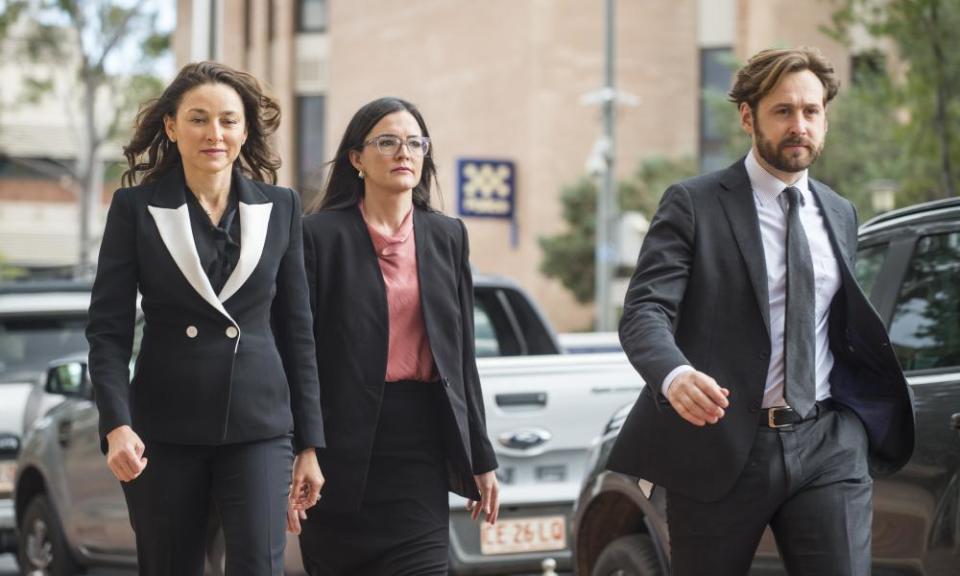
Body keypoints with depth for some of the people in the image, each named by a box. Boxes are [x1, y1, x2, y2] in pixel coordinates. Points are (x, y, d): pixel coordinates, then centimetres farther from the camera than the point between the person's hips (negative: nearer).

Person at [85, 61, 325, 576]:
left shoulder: (280, 207, 6)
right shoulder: (135, 208, 0)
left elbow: (296, 330, 9)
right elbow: (108, 329, -3)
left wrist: (309, 444, 7)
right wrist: (116, 425, -17)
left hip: (258, 427, 1)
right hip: (164, 432, 0)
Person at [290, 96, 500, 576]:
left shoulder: (448, 236, 11)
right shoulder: (320, 234, -2)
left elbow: (462, 353, 14)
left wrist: (481, 458, 12)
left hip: (422, 446, 3)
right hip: (343, 446, -2)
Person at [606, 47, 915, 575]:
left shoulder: (839, 214, 15)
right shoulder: (693, 205, -2)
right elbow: (643, 312, -13)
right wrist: (674, 375, -33)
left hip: (825, 444, 4)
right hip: (721, 444, -3)